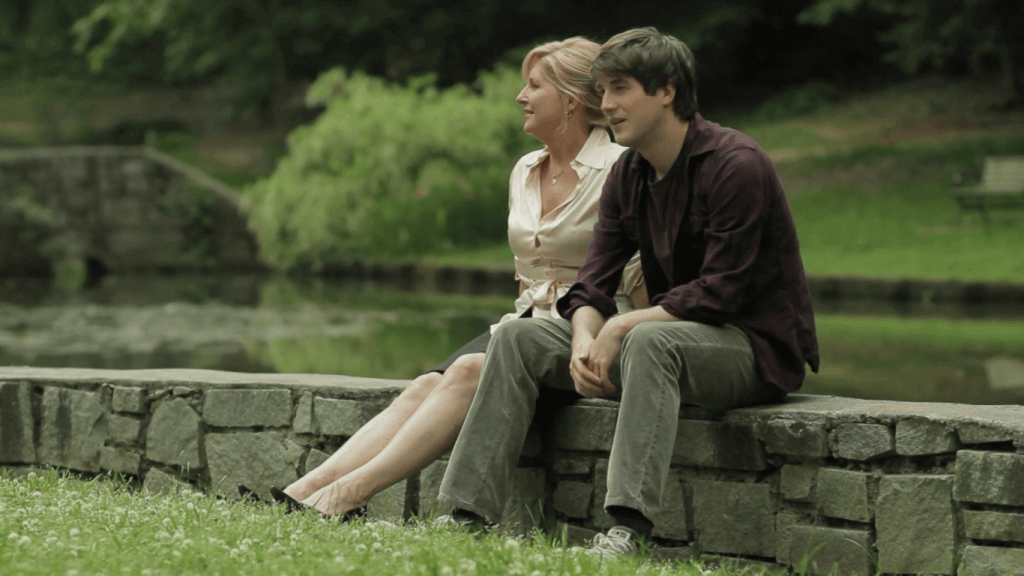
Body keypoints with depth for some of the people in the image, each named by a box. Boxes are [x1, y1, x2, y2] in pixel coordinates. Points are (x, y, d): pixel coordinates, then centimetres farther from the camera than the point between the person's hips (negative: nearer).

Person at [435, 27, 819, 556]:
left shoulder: (737, 165, -17)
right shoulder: (627, 175, 7)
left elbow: (720, 293, -22)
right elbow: (593, 283, 4)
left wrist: (622, 327, -25)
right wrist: (585, 338, -19)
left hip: (756, 346, -8)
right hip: (673, 338, 8)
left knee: (649, 341, -40)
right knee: (518, 339, -5)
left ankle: (628, 529, -48)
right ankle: (466, 516, -12)